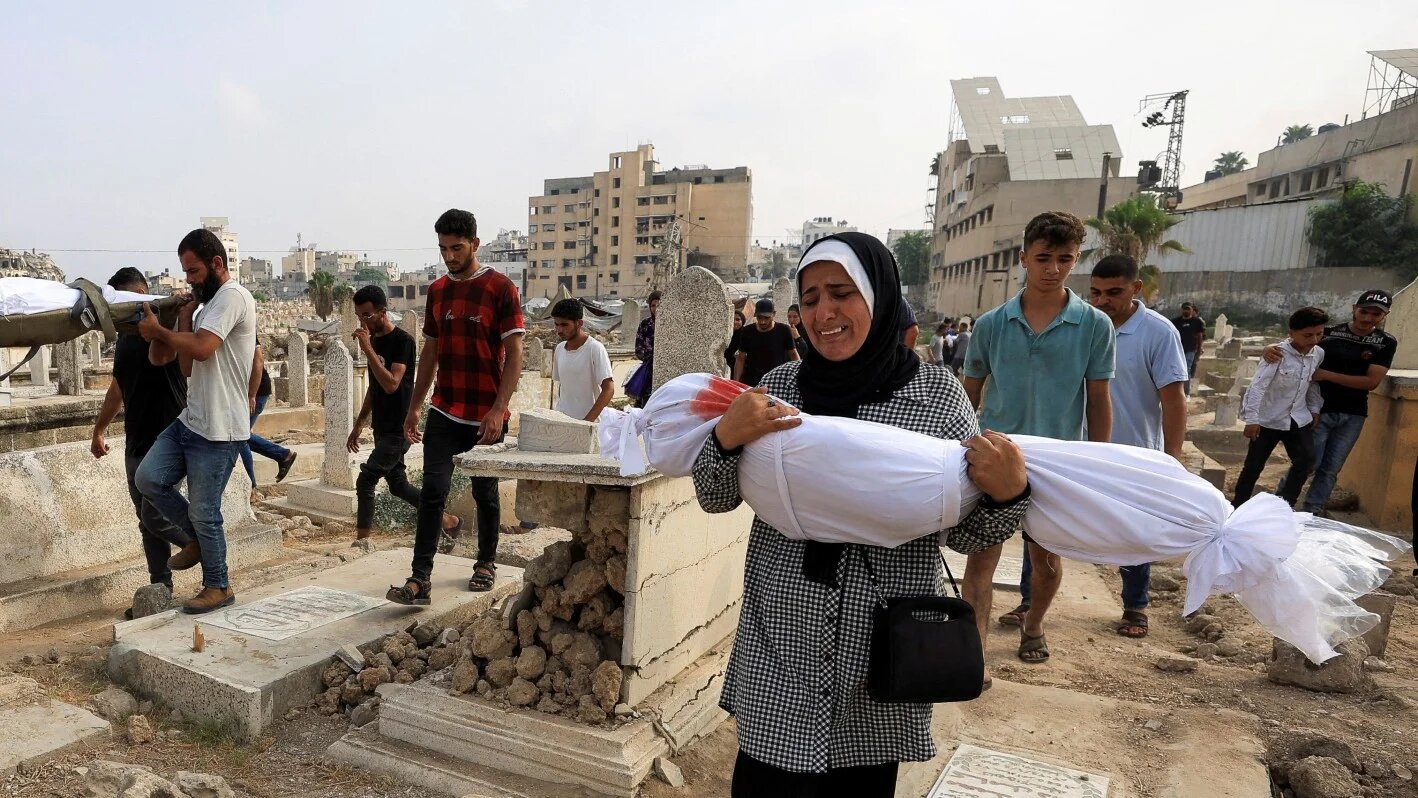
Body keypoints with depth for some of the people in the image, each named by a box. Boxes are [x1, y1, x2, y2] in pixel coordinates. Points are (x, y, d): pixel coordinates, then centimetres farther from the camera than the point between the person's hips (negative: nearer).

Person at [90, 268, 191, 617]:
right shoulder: (126, 334, 14)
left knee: (155, 517, -9)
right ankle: (160, 591, 17)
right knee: (147, 522, 10)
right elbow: (118, 388, 24)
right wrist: (99, 430, 27)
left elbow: (160, 356, -35)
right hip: (137, 442, 8)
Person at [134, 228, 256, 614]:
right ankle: (198, 537, 22)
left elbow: (201, 349, -29)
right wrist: (183, 319, 3)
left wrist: (157, 330, -13)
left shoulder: (233, 297, -14)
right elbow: (188, 367, 14)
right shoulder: (208, 305, 18)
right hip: (190, 421, 9)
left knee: (204, 512, 0)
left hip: (219, 430, -9)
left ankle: (218, 587, 18)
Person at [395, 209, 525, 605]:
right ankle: (420, 580, -2)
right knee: (432, 491, -4)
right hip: (443, 412, 4)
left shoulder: (501, 288, -7)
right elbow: (430, 352, 16)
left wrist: (498, 410, -18)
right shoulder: (437, 290, 10)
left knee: (485, 493, 10)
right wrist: (414, 407, 12)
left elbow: (514, 355, -10)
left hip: (485, 416, -4)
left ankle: (486, 563, 28)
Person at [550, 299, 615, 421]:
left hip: (589, 422, -6)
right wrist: (559, 414, 12)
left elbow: (608, 389, -15)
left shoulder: (595, 349, -11)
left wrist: (587, 421, -21)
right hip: (561, 421, 6)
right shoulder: (559, 349, 10)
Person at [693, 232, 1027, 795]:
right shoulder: (781, 384, 1)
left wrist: (1008, 494, -20)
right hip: (780, 650, 1)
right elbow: (715, 498, 3)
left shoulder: (937, 393, -4)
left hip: (881, 658, -1)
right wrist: (726, 437, -16)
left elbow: (964, 532, 0)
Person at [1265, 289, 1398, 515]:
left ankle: (1310, 514, 17)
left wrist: (1327, 375, -16)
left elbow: (1371, 382, -8)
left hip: (1352, 415, 2)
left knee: (1330, 469, 7)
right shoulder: (1329, 333, -5)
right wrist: (1271, 349, -27)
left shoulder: (1386, 343, -1)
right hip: (1320, 409, -2)